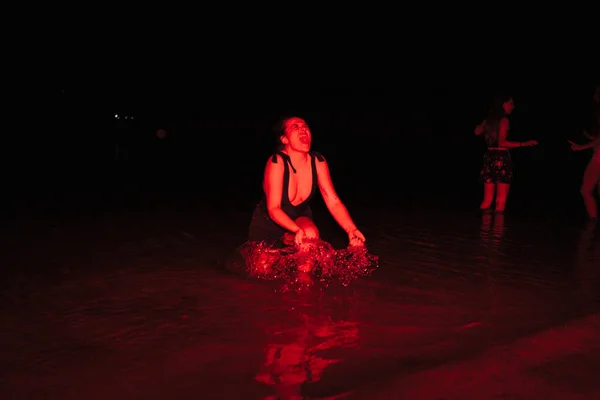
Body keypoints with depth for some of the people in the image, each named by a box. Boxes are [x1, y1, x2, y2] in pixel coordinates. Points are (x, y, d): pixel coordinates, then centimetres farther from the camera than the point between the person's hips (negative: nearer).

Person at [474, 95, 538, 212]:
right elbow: (502, 142, -19)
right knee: (501, 201, -1)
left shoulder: (489, 119, 11)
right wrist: (523, 144, -21)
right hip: (501, 159, -7)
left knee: (487, 200, 10)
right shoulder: (504, 120, -10)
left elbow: (477, 131, 29)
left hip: (489, 158, 7)